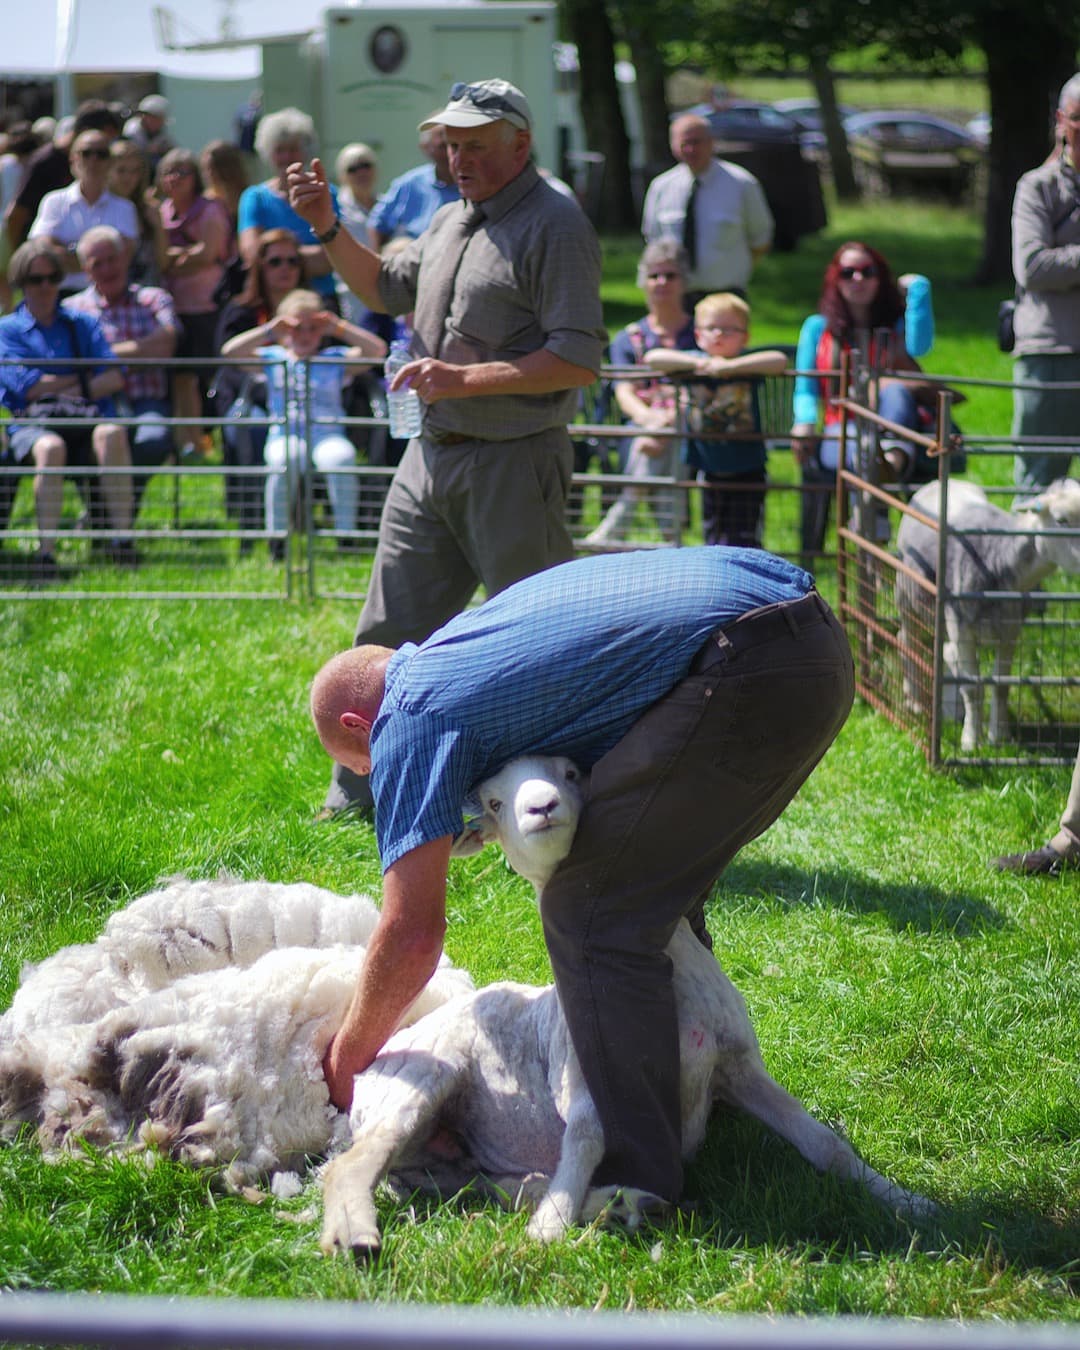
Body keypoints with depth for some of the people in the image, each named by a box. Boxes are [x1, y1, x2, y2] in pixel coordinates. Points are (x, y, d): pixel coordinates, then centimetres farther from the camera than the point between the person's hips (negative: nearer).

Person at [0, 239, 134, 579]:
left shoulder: (82, 324, 23)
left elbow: (114, 377, 7)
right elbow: (27, 385, 0)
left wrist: (55, 387, -4)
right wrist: (82, 379, 6)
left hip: (84, 423, 2)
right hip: (30, 426, -2)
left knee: (112, 434, -35)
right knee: (51, 448, -40)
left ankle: (122, 539, -37)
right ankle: (46, 552, -40)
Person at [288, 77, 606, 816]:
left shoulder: (555, 226, -12)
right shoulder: (453, 220, 14)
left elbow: (578, 361, -19)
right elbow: (389, 289, 31)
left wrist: (467, 379, -23)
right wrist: (328, 228, 16)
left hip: (514, 463, -8)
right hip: (432, 453, 9)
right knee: (390, 634, 12)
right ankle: (358, 799, 21)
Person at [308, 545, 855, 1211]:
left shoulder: (410, 715, 3)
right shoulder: (461, 645, 29)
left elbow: (413, 934, 0)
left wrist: (346, 1060, 15)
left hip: (742, 666, -10)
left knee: (591, 914, -3)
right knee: (656, 892, 25)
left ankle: (636, 1181, -3)